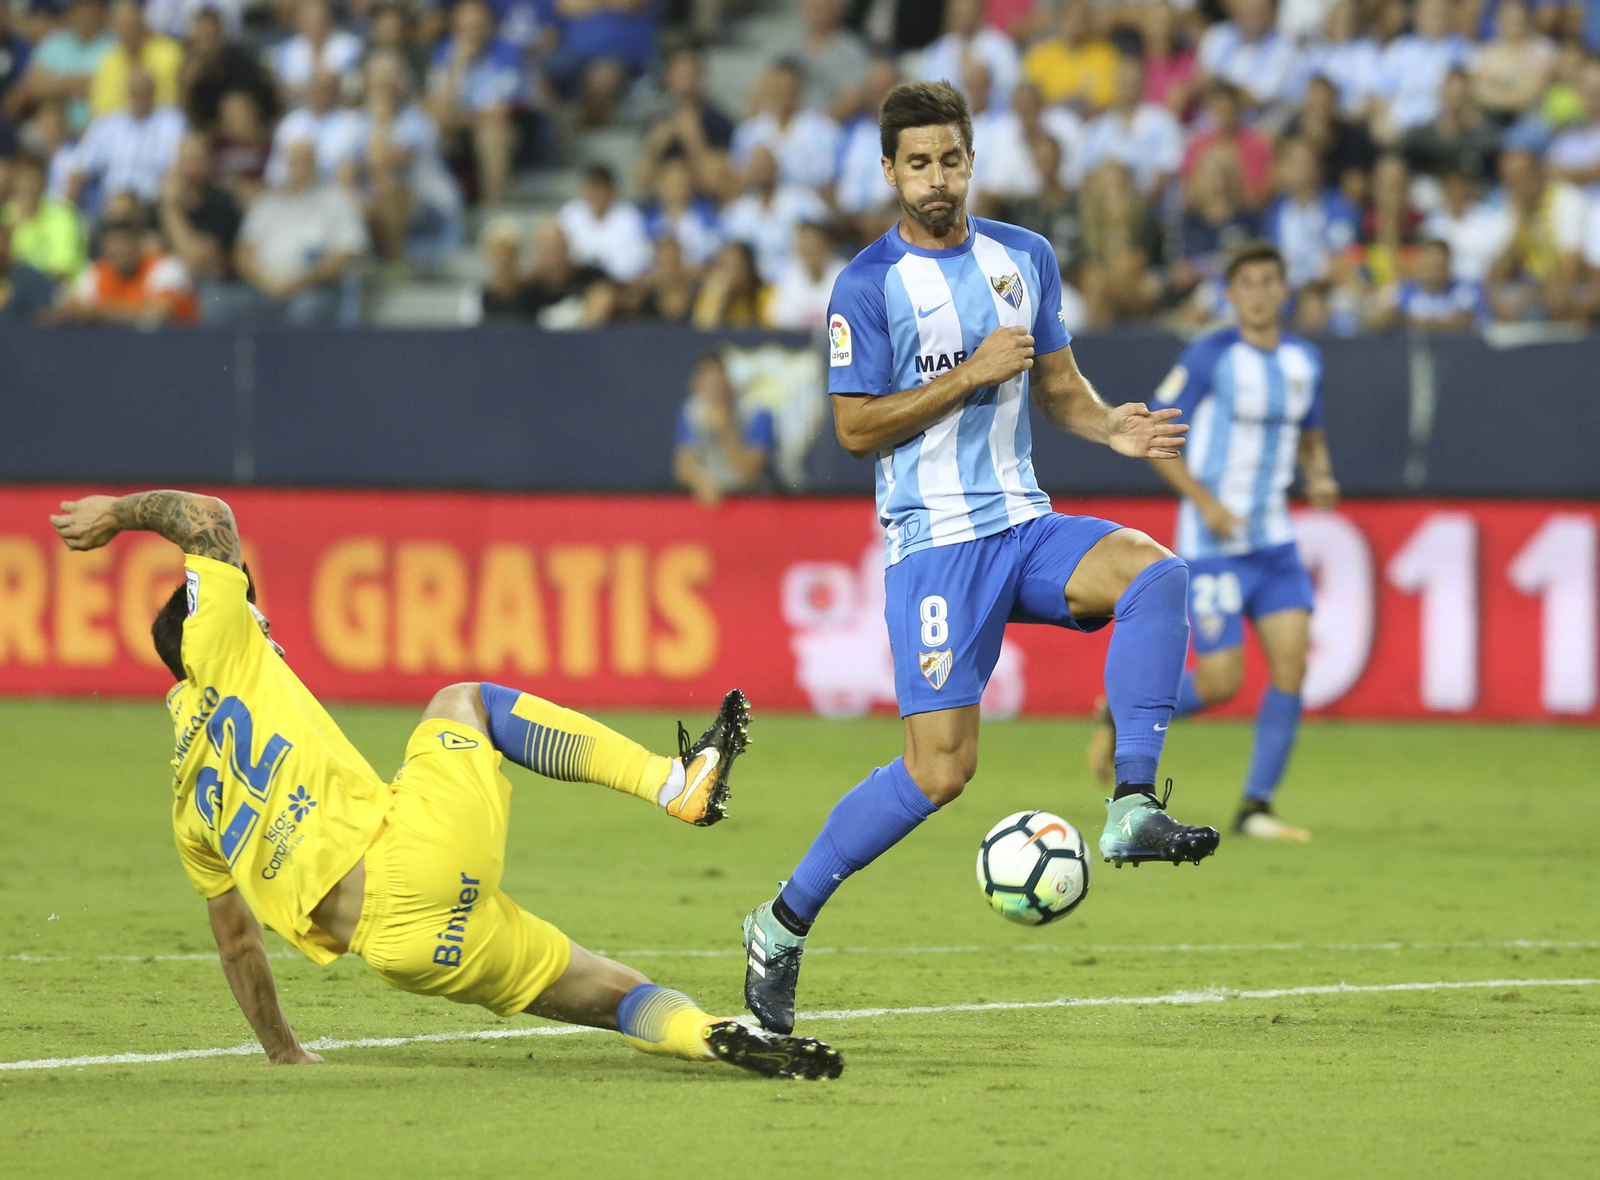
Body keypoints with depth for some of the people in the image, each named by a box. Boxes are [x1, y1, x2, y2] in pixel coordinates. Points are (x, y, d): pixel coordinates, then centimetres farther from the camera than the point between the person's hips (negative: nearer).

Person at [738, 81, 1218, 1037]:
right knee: (941, 768, -13)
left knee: (1154, 572, -26)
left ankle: (1133, 809, -25)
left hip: (1027, 526, 5)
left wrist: (1111, 427, -1)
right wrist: (972, 374, -16)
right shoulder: (869, 286, -6)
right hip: (935, 543, -5)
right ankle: (785, 922, 3)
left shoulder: (1025, 258, 11)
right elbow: (856, 428, -9)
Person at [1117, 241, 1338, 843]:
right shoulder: (1210, 357, -11)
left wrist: (1320, 476, -1)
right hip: (1212, 544, -5)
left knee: (1292, 662, -8)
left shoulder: (1304, 360, 7)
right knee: (1221, 682, -8)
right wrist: (1204, 500, -18)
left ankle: (1255, 808, 1)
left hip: (1273, 538, 5)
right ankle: (1123, 718, 20)